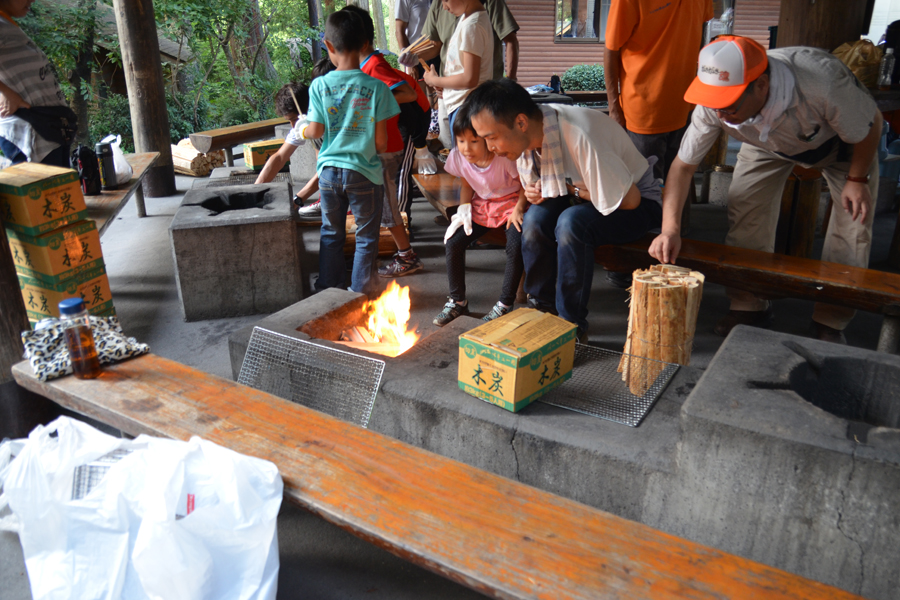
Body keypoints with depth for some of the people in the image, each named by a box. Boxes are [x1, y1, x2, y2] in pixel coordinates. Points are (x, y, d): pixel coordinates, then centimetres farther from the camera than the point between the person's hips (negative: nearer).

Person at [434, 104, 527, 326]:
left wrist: (519, 209, -22)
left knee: (515, 247, -28)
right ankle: (457, 300, 5)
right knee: (453, 243, -13)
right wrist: (464, 211, -7)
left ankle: (505, 304, -7)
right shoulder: (458, 157, -12)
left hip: (511, 203, -4)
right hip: (481, 206, 4)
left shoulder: (505, 157, -26)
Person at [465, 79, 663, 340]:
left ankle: (572, 325, -19)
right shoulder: (525, 139, -10)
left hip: (639, 203, -6)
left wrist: (572, 190, -19)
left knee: (571, 222, -34)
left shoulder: (578, 137, -35)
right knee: (535, 218, -23)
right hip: (581, 198, 6)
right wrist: (535, 192, -14)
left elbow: (630, 199, -28)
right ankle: (543, 307, -4)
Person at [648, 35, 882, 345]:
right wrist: (670, 229, -37)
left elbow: (871, 124, -25)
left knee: (854, 219, -10)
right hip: (768, 143, 2)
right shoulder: (713, 106, -36)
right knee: (745, 209, -12)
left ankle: (830, 321, 6)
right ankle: (750, 305, 6)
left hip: (840, 140, -2)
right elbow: (683, 164, -27)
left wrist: (857, 179, -16)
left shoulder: (823, 84, -46)